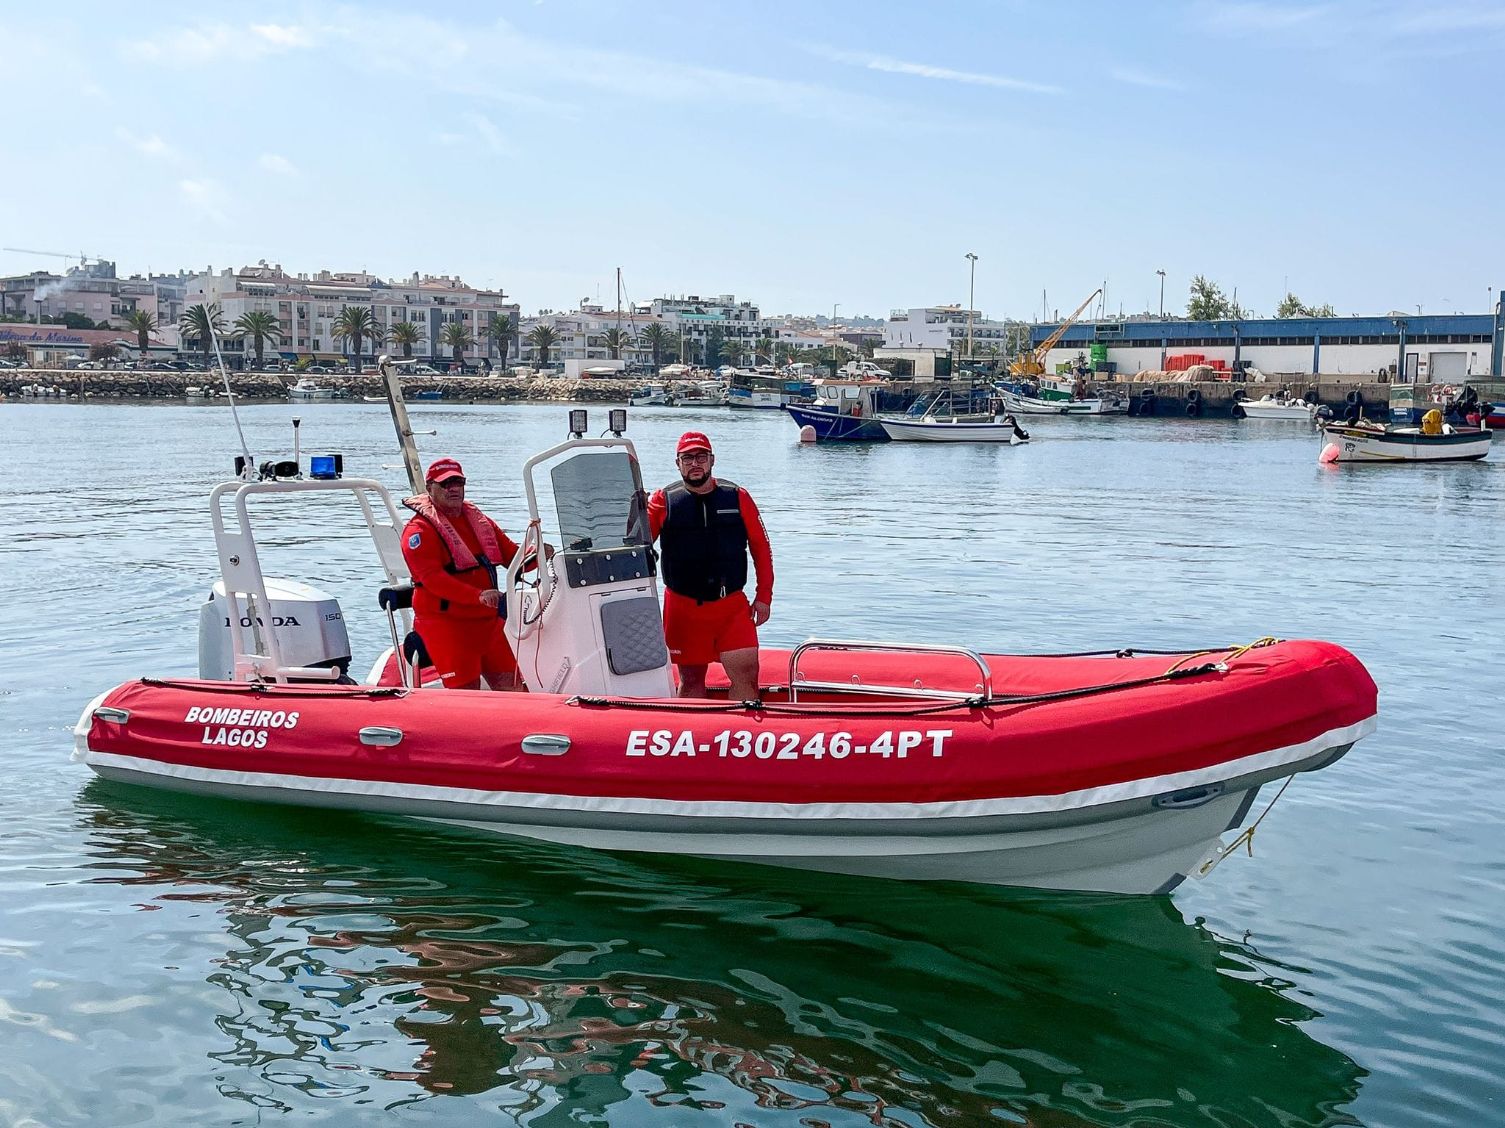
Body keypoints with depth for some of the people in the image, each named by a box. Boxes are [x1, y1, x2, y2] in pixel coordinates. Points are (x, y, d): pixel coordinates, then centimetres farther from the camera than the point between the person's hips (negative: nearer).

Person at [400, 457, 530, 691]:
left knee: (512, 687, 6)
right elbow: (433, 578, -19)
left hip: (488, 620, 7)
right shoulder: (419, 530, -7)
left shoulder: (480, 521, 16)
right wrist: (478, 595, -31)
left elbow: (513, 556, 18)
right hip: (445, 622, -7)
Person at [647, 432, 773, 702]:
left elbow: (760, 547, 7)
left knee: (746, 673, -6)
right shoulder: (663, 501, 1)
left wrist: (764, 596, 3)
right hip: (683, 607, 0)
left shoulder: (737, 497, 3)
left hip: (732, 606, 0)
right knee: (691, 679, 7)